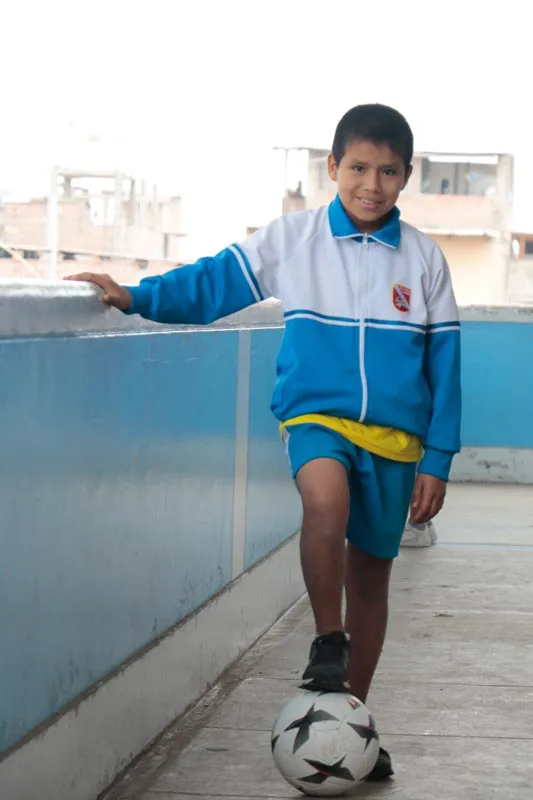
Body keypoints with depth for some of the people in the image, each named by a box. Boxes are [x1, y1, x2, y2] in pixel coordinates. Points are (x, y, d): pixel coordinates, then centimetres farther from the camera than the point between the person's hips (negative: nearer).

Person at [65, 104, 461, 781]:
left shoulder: (423, 259, 1)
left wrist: (437, 460, 1)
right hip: (316, 416, -2)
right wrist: (136, 298, -13)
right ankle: (327, 643, -16)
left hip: (395, 436, 2)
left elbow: (443, 363, 4)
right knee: (326, 499, -35)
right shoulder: (292, 239, -2)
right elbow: (211, 285, 2)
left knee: (371, 574, 9)